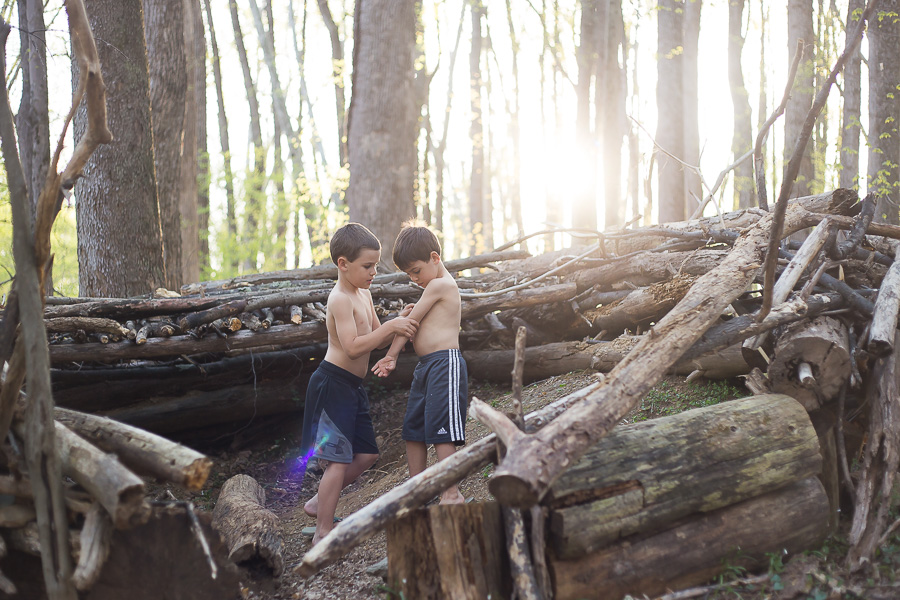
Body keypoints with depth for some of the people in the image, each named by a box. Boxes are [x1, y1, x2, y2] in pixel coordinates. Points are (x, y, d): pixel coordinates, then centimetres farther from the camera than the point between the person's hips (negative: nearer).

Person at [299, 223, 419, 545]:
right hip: (333, 382, -10)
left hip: (352, 386, 10)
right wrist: (390, 326, -23)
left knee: (366, 454, 12)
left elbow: (376, 340, 16)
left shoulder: (363, 294, 13)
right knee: (339, 459, -9)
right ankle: (323, 531, -2)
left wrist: (399, 323, -1)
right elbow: (353, 347, -25)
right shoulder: (340, 299, -17)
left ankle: (320, 501, 26)